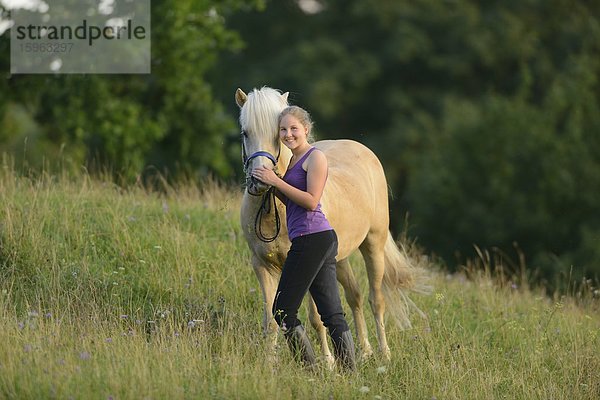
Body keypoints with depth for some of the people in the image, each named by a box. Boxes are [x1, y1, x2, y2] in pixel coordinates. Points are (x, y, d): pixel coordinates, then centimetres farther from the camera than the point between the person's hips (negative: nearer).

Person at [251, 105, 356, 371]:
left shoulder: (315, 157, -8)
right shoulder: (295, 159, 21)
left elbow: (311, 201, -17)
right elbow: (291, 201, 23)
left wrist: (277, 181, -14)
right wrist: (271, 182, 9)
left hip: (312, 238, -10)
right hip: (323, 240, 10)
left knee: (283, 311, -6)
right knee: (332, 314, 6)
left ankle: (310, 368, -5)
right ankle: (350, 371, 5)